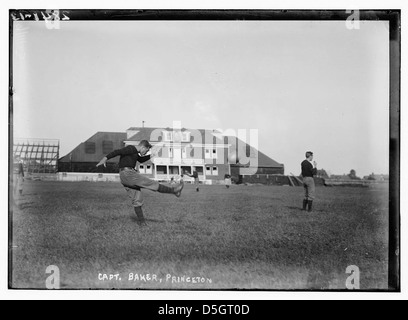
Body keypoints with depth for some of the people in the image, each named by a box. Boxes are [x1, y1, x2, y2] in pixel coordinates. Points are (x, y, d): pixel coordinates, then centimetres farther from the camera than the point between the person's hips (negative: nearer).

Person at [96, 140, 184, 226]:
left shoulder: (135, 152, 20)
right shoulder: (131, 149, -10)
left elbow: (140, 160, 37)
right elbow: (117, 152, -20)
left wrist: (150, 156, 24)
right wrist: (105, 158, -30)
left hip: (126, 177, 11)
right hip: (127, 174, -11)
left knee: (137, 199, 10)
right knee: (151, 184, -4)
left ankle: (141, 221, 13)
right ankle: (173, 190, 3)